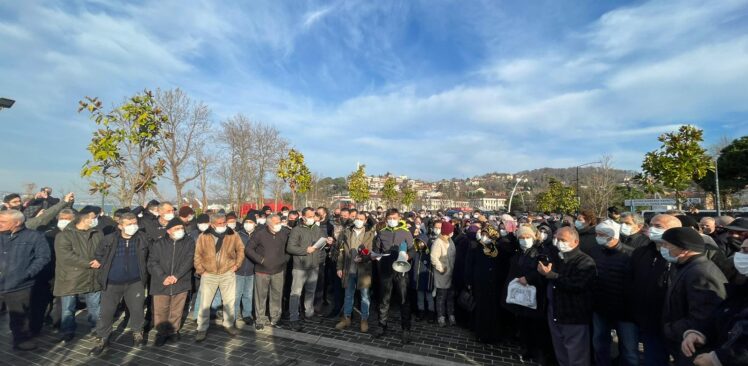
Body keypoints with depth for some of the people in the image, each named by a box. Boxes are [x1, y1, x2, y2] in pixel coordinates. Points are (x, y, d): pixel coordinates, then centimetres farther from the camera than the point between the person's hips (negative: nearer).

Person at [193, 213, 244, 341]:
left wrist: (237, 264, 0)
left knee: (229, 301, 11)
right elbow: (198, 255, 2)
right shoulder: (203, 237, -6)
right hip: (208, 275, 0)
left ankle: (228, 325, 30)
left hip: (228, 274, 1)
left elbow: (241, 249, 6)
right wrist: (200, 270, -4)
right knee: (205, 303, 6)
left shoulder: (233, 235, -6)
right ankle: (202, 329, 22)